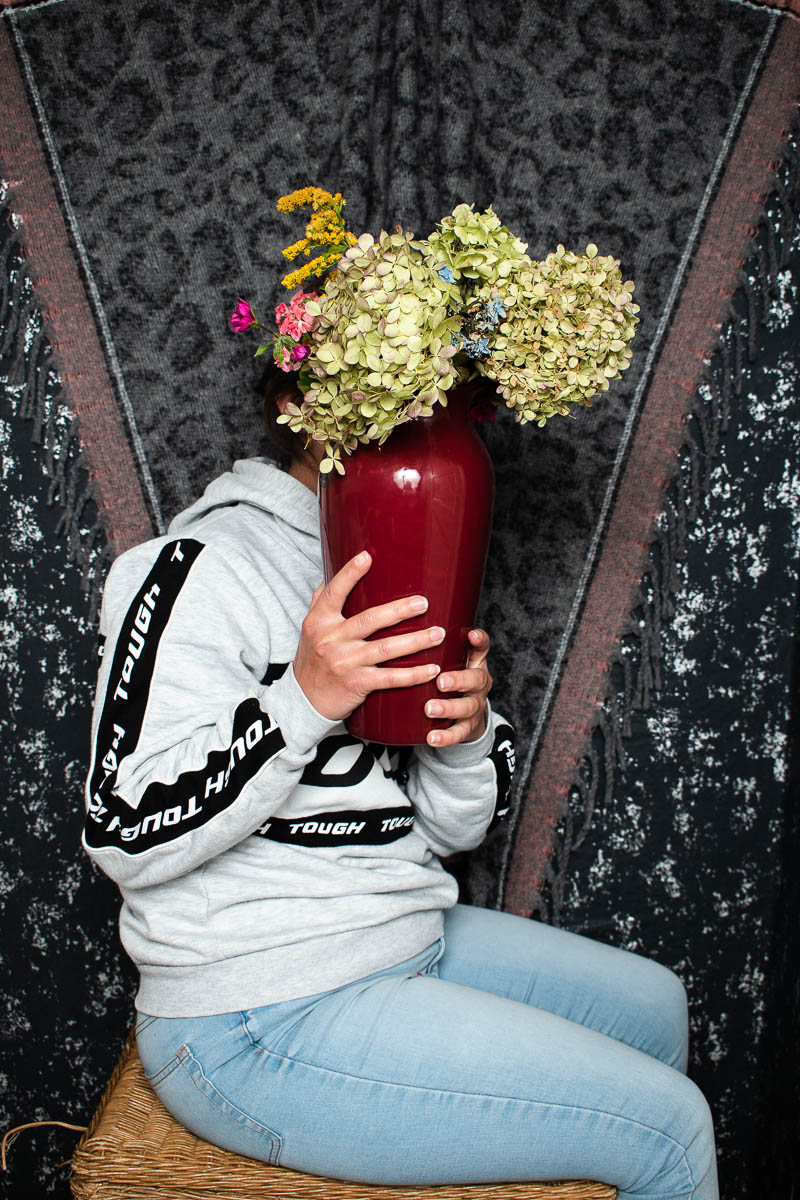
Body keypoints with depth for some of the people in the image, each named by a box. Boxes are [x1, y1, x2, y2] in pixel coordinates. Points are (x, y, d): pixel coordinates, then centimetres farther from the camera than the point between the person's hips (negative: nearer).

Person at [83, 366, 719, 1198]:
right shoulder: (203, 566, -16)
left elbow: (452, 830, 7)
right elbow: (126, 836, -21)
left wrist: (469, 732, -14)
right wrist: (303, 700, -30)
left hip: (410, 938, 9)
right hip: (260, 1029, -9)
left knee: (652, 1007, 22)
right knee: (668, 1128, -8)